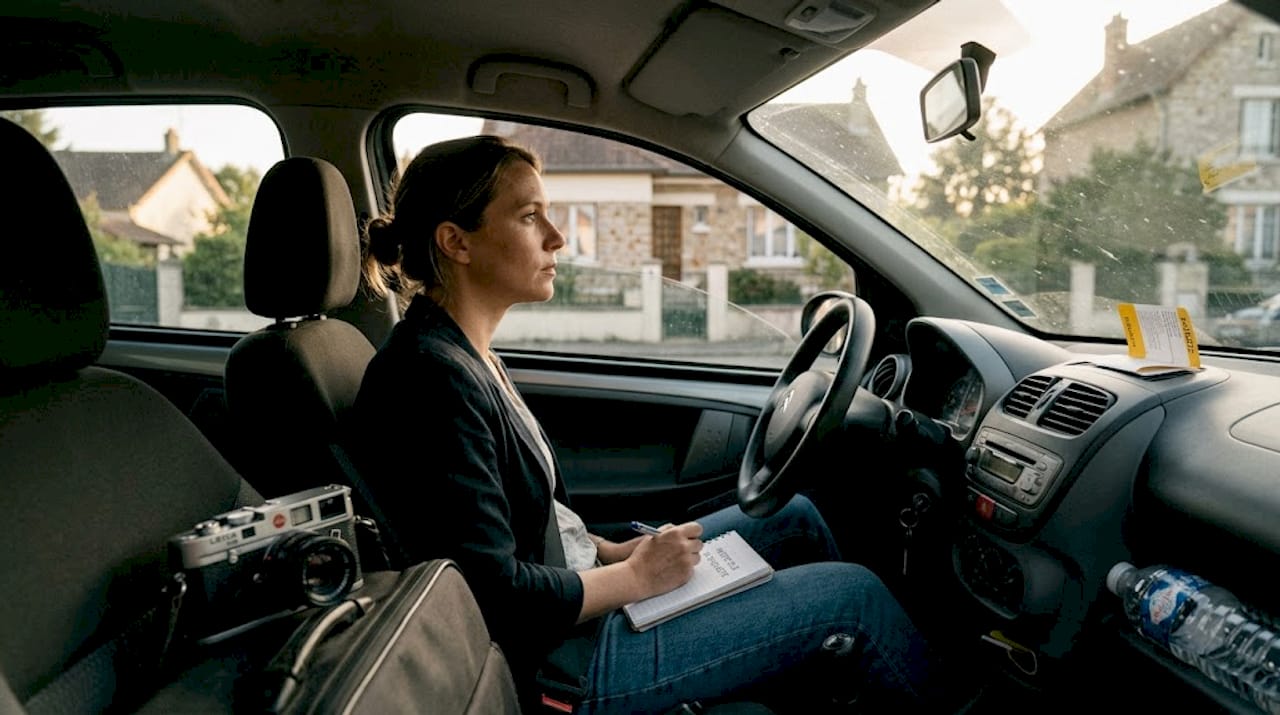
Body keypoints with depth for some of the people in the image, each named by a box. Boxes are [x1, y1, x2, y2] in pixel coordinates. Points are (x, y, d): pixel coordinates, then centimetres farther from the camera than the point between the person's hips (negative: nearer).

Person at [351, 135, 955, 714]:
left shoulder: (461, 352, 5)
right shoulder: (432, 377, -26)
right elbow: (498, 598, -26)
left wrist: (612, 551, 2)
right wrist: (637, 576, -14)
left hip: (573, 592, 9)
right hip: (554, 660, -9)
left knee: (795, 518, 15)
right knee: (855, 593, -4)